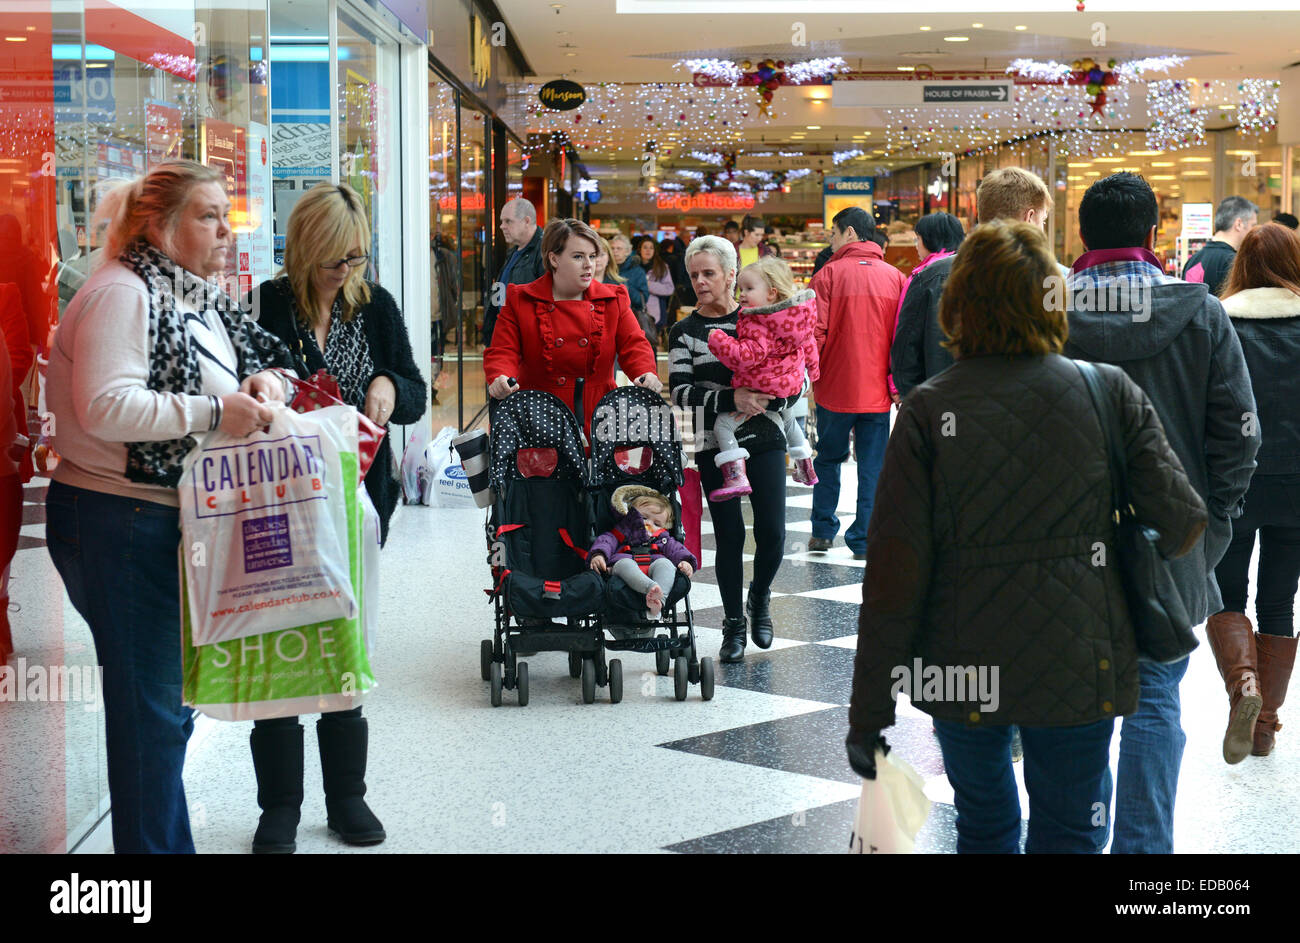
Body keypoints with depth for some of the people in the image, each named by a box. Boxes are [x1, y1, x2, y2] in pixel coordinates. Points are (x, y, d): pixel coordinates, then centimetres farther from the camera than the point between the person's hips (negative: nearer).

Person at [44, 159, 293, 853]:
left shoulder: (198, 297, 14)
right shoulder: (120, 294, -14)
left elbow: (261, 356, 23)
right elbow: (106, 406, -25)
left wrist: (263, 381, -1)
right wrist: (214, 411, -24)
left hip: (172, 521, 10)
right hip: (117, 521, -10)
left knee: (171, 696, 17)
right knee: (148, 706, -4)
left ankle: (165, 838, 28)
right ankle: (153, 844, 6)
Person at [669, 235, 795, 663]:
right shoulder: (685, 331, 2)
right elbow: (681, 391, -11)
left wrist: (764, 401, -16)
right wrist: (731, 399, -24)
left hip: (764, 439, 1)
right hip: (714, 445, -1)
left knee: (772, 532, -4)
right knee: (730, 534, -3)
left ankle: (759, 597, 26)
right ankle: (734, 625, 13)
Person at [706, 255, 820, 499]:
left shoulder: (757, 324, -26)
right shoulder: (798, 315, 3)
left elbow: (748, 356, -35)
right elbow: (808, 344, 16)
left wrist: (717, 340, -30)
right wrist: (812, 369, 33)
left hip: (761, 387, -10)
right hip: (792, 386, 10)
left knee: (723, 425, -6)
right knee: (788, 419, 38)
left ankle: (735, 477, -18)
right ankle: (806, 468, 51)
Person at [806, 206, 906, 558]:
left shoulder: (829, 274, -6)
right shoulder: (895, 277, 2)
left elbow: (815, 332, -11)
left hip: (835, 387, -1)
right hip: (877, 390, 1)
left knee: (828, 458, 15)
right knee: (873, 465, 6)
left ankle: (822, 532, 19)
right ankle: (864, 539, 6)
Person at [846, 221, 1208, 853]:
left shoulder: (928, 410, -9)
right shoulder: (1112, 393, -6)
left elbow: (893, 571, -10)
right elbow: (1182, 520, -8)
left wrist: (869, 713, -5)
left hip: (964, 674, 0)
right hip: (1080, 668, 0)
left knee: (984, 826, 20)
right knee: (1066, 832, 14)